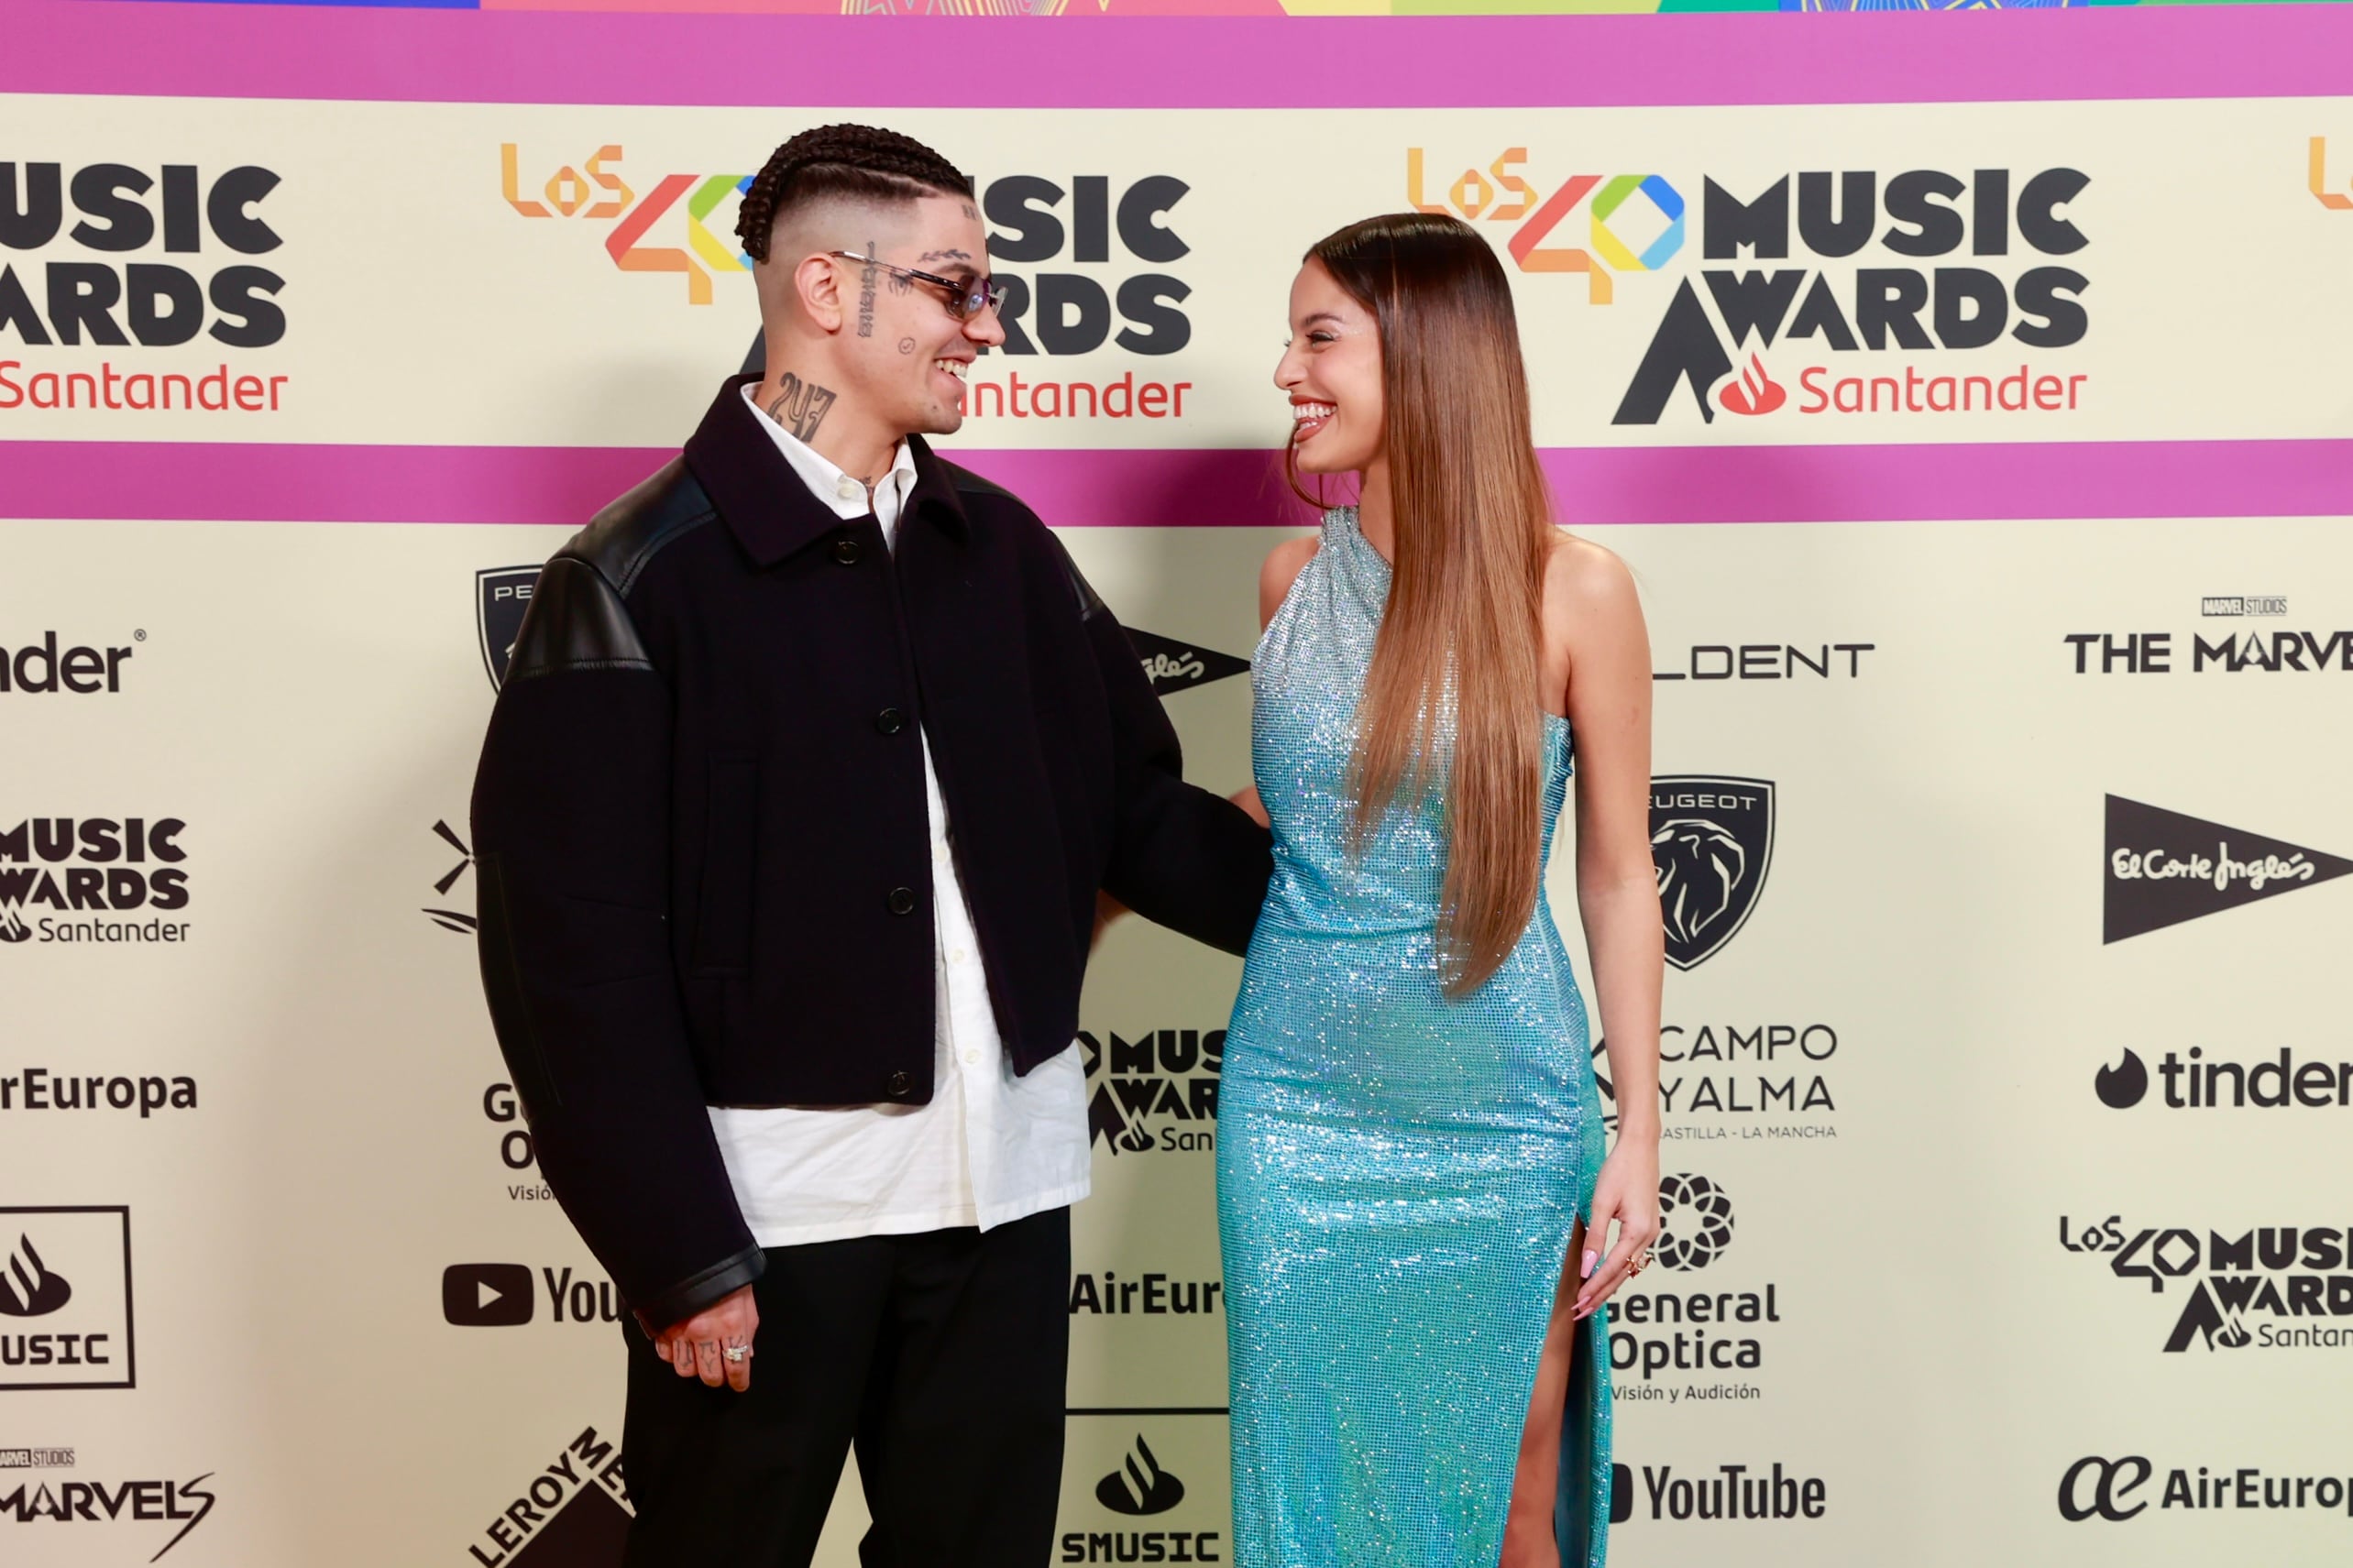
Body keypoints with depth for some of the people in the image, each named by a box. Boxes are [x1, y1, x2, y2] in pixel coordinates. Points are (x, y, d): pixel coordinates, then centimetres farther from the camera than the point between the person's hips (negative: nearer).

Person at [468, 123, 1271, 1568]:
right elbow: (575, 950, -11)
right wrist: (679, 1254, -12)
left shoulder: (1002, 546, 7)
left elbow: (1138, 806, 12)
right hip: (764, 1203, -4)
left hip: (1005, 1183, 5)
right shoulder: (642, 577, -9)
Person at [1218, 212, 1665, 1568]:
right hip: (1300, 1106, 3)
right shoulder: (1294, 581, 3)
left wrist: (1639, 1137, -5)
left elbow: (1620, 880, -4)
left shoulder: (1573, 592, -8)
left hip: (1499, 1114, -3)